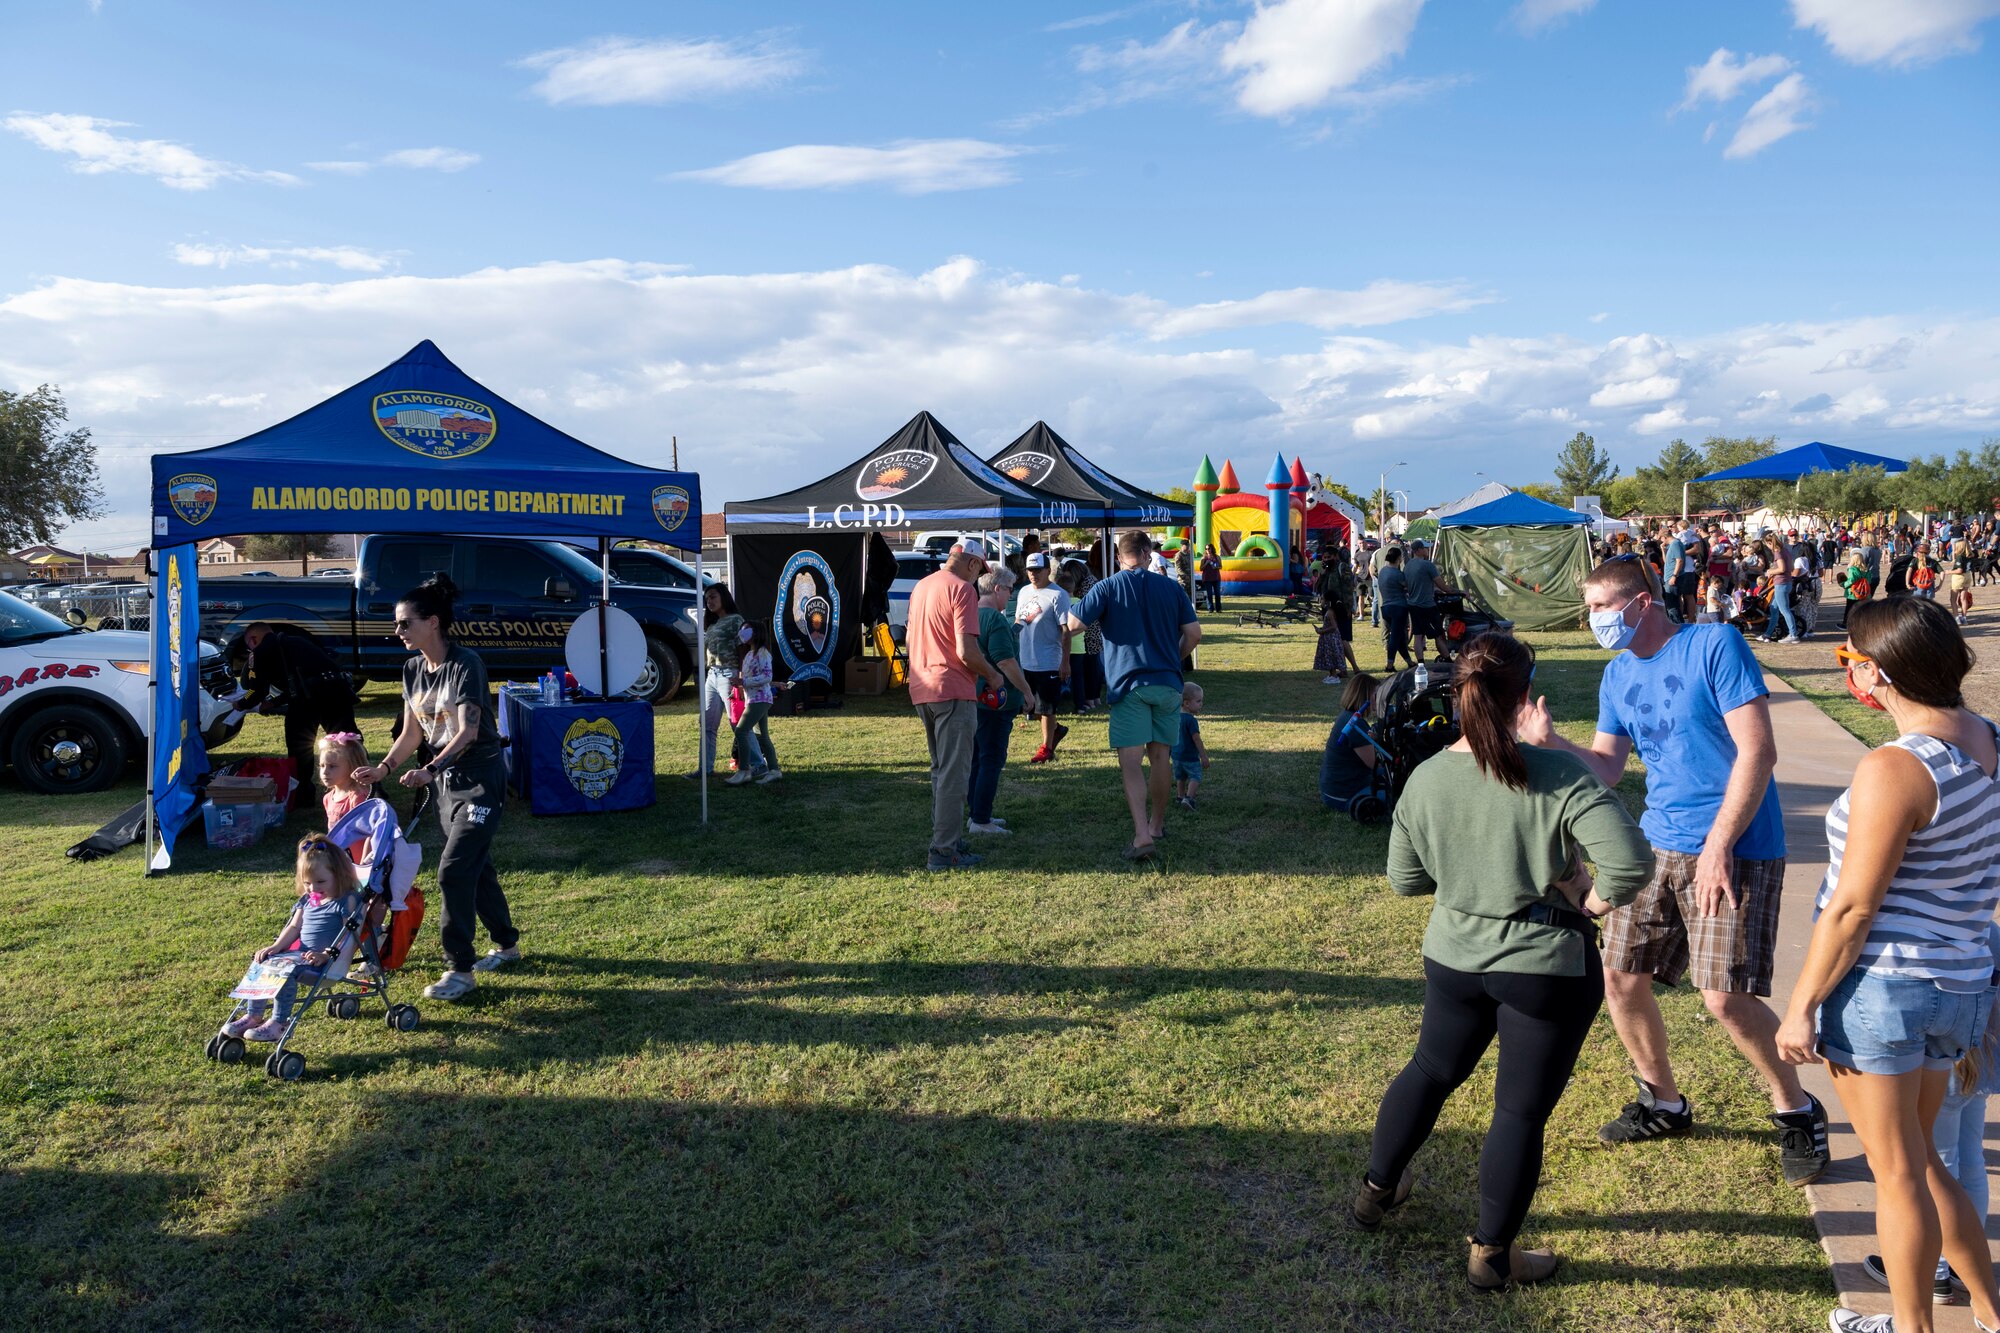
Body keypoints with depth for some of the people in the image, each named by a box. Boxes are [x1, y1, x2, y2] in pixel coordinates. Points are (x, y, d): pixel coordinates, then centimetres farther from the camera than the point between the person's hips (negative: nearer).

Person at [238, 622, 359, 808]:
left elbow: (257, 691, 14)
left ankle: (302, 794, 19)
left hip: (310, 694, -6)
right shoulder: (296, 641, 35)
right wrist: (273, 703, 44)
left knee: (298, 744, 13)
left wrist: (240, 705, 33)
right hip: (338, 687, 6)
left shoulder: (262, 651, 13)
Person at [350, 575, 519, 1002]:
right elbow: (411, 732, 8)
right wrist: (384, 768, -7)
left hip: (480, 781, -8)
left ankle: (460, 969, -3)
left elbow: (468, 731, -25)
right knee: (476, 865, 16)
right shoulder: (413, 669, 5)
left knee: (453, 870, -12)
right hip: (446, 782, 8)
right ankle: (507, 944, 33)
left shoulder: (464, 664, -18)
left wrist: (430, 770, -36)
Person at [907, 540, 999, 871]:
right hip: (952, 691, -8)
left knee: (940, 769, 19)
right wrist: (992, 674, -4)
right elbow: (966, 651, -20)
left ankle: (943, 839, 25)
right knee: (954, 773, -3)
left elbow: (909, 641, 23)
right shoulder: (962, 589, -13)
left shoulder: (920, 586, 14)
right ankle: (945, 851, -2)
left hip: (922, 691, 9)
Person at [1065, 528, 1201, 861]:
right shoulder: (1171, 587, 6)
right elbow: (1193, 633, 6)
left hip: (1128, 683, -3)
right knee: (1160, 757, 15)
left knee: (1130, 762, -7)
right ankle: (1157, 823, 29)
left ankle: (1142, 833, -21)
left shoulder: (1107, 588, -3)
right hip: (1167, 683, 3)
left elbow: (1072, 624, -8)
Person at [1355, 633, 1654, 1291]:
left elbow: (1404, 879, 3)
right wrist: (1594, 902, -10)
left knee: (1431, 1071, 25)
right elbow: (1630, 860, -28)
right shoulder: (1560, 776, -20)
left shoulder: (1426, 778, -7)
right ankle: (1492, 1255, 23)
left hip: (1454, 959, 4)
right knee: (1522, 1111, 10)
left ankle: (1376, 1189, 41)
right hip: (1548, 967, -4)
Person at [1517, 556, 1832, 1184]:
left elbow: (1758, 751, -17)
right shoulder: (1618, 676, 9)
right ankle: (1664, 1104, 27)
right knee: (1619, 976, 5)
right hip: (1658, 845, 7)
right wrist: (1550, 742, -10)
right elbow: (1605, 767, 10)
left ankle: (1797, 1112, 16)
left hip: (1734, 848, -7)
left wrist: (1718, 844, -19)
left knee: (1726, 996, -11)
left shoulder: (1715, 645, -12)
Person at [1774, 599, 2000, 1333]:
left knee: (1897, 1172, 9)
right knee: (1920, 1162, 24)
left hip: (1881, 987, -8)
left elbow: (1852, 909, -19)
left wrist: (1801, 1005, -13)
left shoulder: (1895, 769, -22)